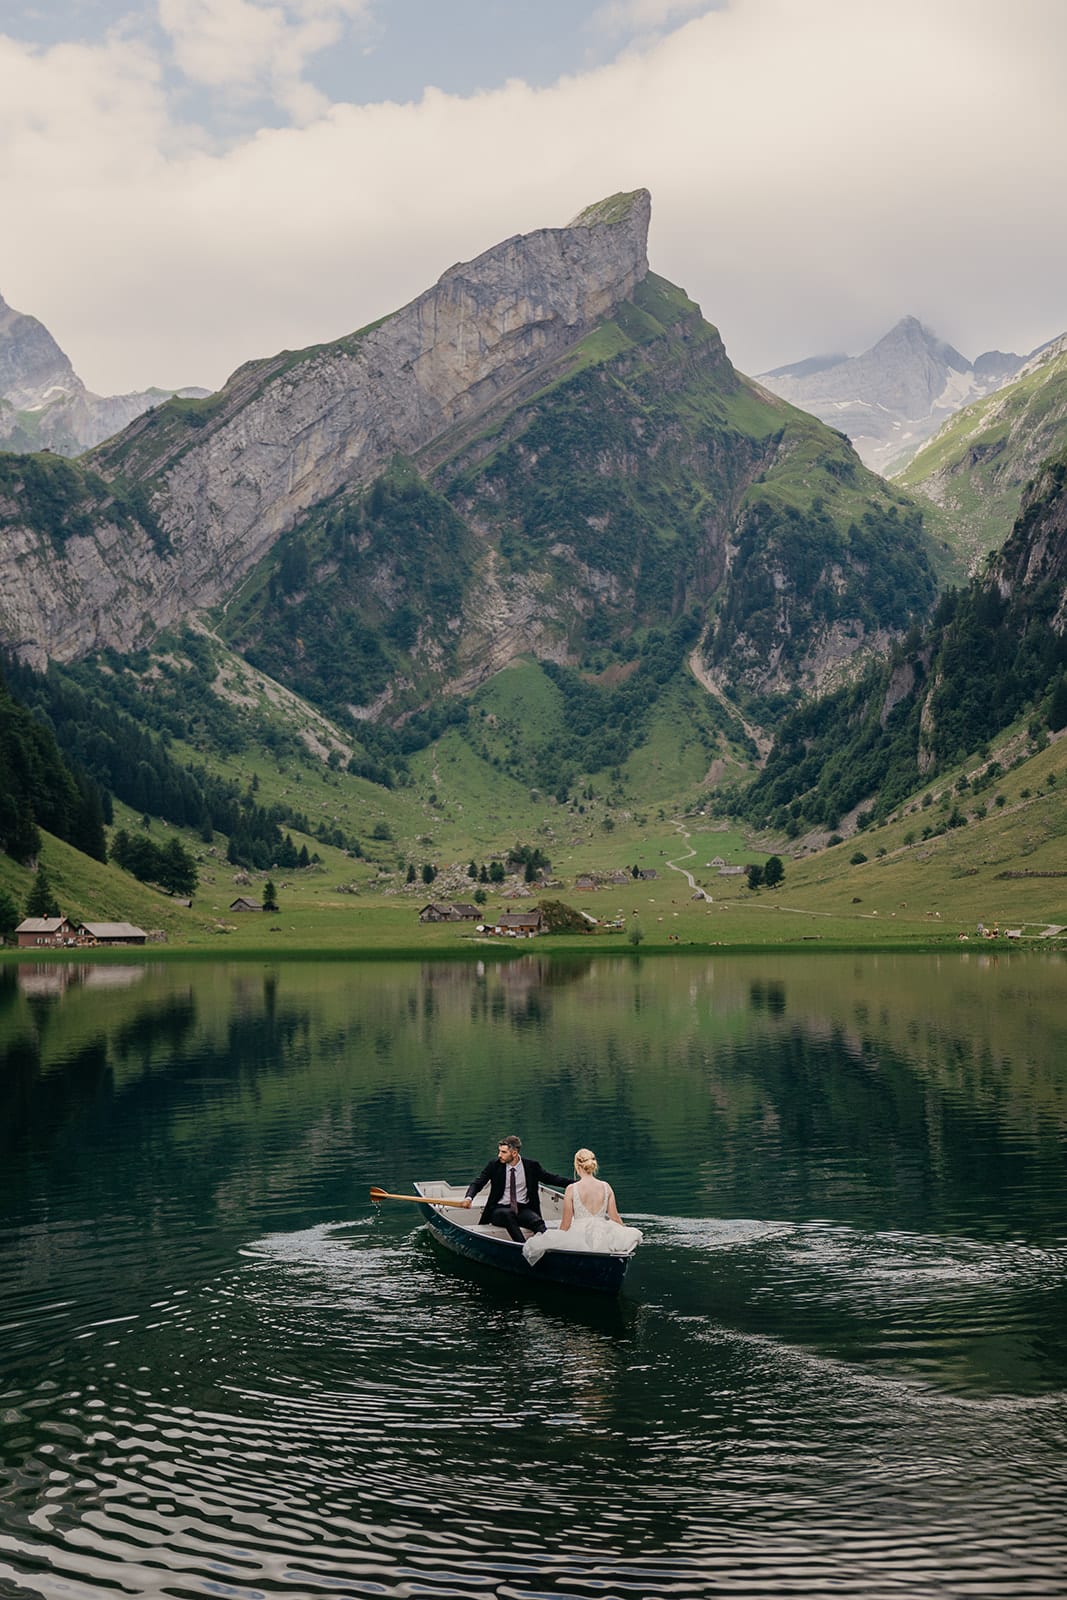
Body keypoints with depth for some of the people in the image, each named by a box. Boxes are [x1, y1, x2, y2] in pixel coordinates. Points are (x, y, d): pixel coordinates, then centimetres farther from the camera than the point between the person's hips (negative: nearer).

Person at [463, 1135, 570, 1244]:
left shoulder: (531, 1166, 3)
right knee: (507, 1214, -36)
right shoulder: (495, 1166, 1)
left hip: (523, 1209, 1)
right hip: (500, 1209, -1)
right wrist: (469, 1198, -22)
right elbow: (477, 1183, -1)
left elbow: (550, 1178, 9)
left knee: (538, 1222, -30)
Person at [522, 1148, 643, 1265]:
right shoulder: (606, 1187, 0)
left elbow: (566, 1224, -3)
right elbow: (615, 1218, 6)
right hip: (603, 1239, 3)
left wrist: (556, 1240, 14)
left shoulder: (572, 1189, -8)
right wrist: (628, 1233, 24)